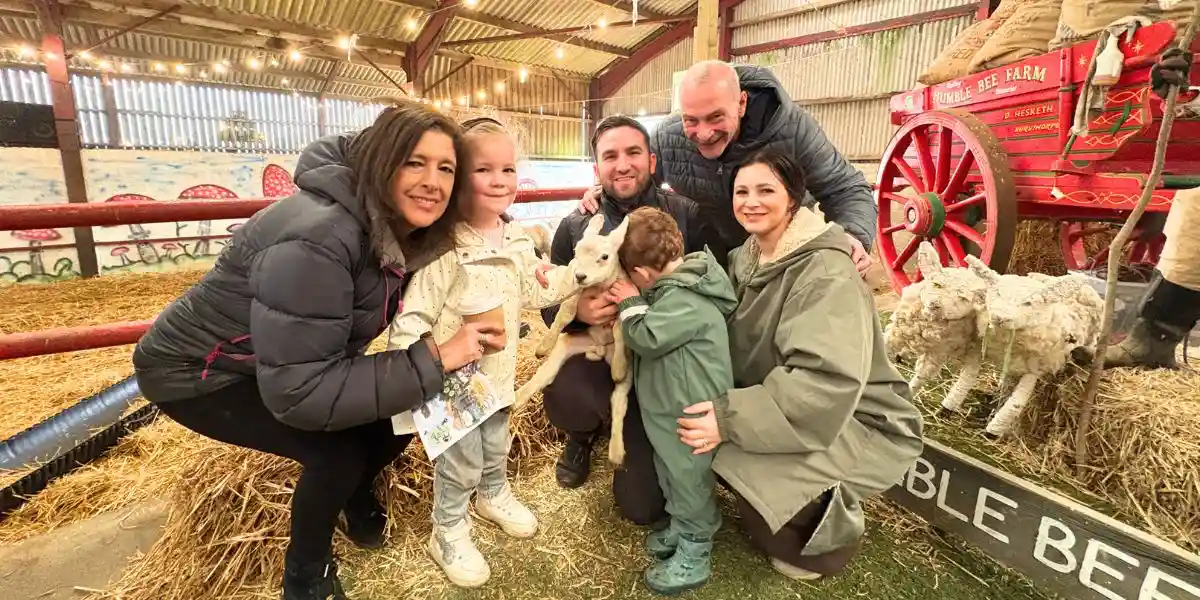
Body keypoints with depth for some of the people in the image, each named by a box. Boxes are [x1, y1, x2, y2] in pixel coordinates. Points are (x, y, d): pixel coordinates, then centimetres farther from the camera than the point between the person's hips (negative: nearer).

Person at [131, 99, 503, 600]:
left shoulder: (403, 231, -12)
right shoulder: (316, 239, -37)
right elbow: (298, 391, -37)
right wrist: (433, 359, -37)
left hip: (281, 360, 7)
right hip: (197, 371, -7)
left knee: (400, 416, -1)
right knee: (337, 448, -21)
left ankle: (357, 497, 31)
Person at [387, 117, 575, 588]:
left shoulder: (519, 241, 0)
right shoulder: (445, 247, -24)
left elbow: (536, 292, 7)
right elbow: (415, 311, -24)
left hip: (499, 370, 7)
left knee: (496, 444, 26)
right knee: (460, 459, 8)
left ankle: (494, 494, 55)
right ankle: (448, 533, 33)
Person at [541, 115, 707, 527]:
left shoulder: (686, 215, -5)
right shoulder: (574, 226, -1)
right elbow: (550, 308, 1)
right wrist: (578, 310, -23)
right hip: (597, 353, 1)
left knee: (644, 506, -3)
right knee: (563, 397, -35)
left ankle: (627, 429, 33)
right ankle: (585, 434, 8)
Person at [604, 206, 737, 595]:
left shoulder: (685, 301, -29)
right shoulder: (679, 286, 3)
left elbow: (646, 337, -30)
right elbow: (653, 333, 16)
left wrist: (630, 303, -15)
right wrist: (631, 304, 2)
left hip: (688, 415, -10)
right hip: (672, 409, 10)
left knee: (689, 480, 9)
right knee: (671, 474, 25)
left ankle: (695, 555, 29)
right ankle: (680, 530, 47)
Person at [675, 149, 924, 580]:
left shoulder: (827, 273, -25)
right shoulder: (745, 258, 1)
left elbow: (828, 380, -34)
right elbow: (729, 342, 2)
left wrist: (733, 419, -37)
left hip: (858, 422, -8)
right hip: (798, 408, 8)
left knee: (757, 484, -26)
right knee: (701, 437, -4)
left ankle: (834, 533, 8)